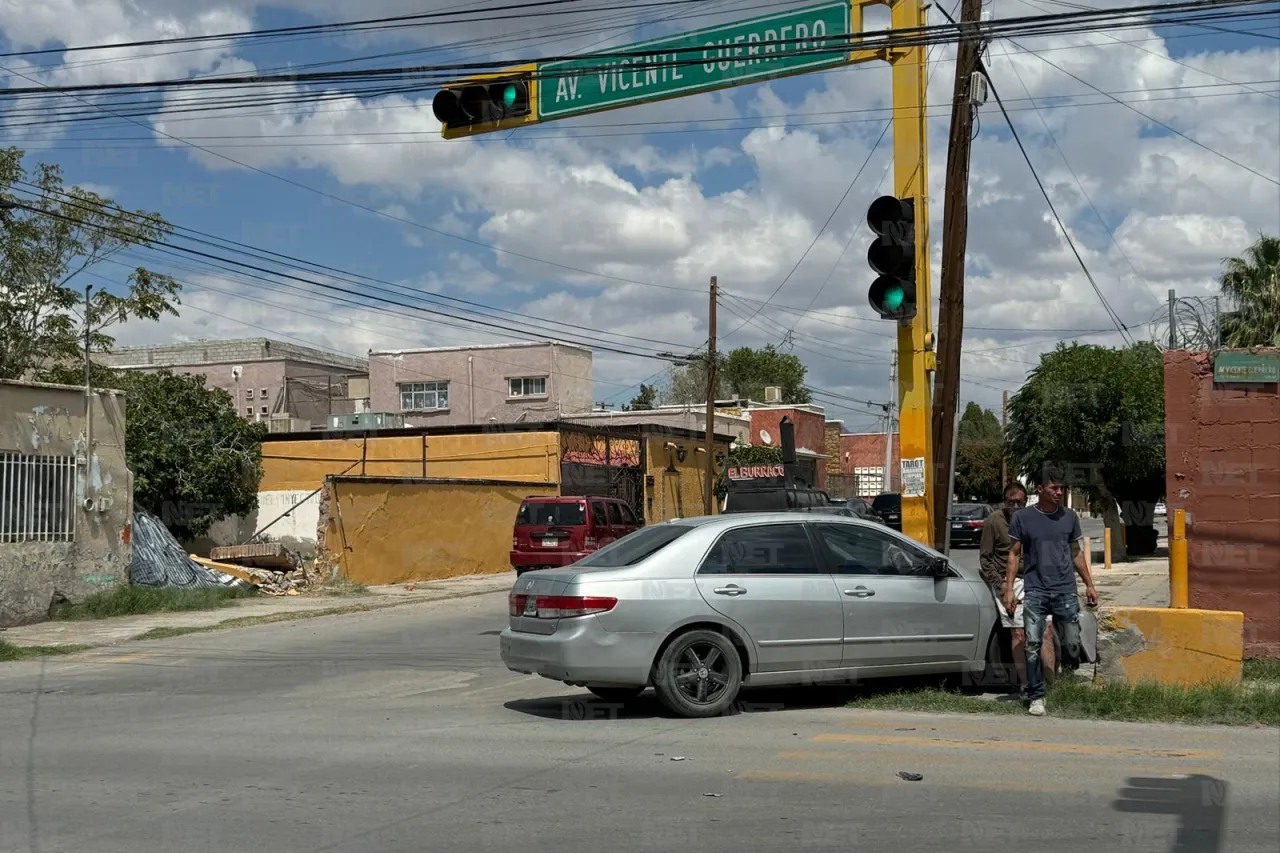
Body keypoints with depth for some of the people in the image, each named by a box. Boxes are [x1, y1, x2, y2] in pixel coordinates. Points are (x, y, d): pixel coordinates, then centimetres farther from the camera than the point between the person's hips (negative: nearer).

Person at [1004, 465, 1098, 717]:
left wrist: (1089, 585, 13)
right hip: (1035, 592, -2)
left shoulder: (1069, 517, 9)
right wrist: (1009, 588, -2)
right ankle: (1036, 697, 1)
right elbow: (1014, 554, 6)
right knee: (1033, 646, -6)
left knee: (1072, 645, 3)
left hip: (1066, 591, 2)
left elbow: (1076, 554, 17)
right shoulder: (1022, 517, 2)